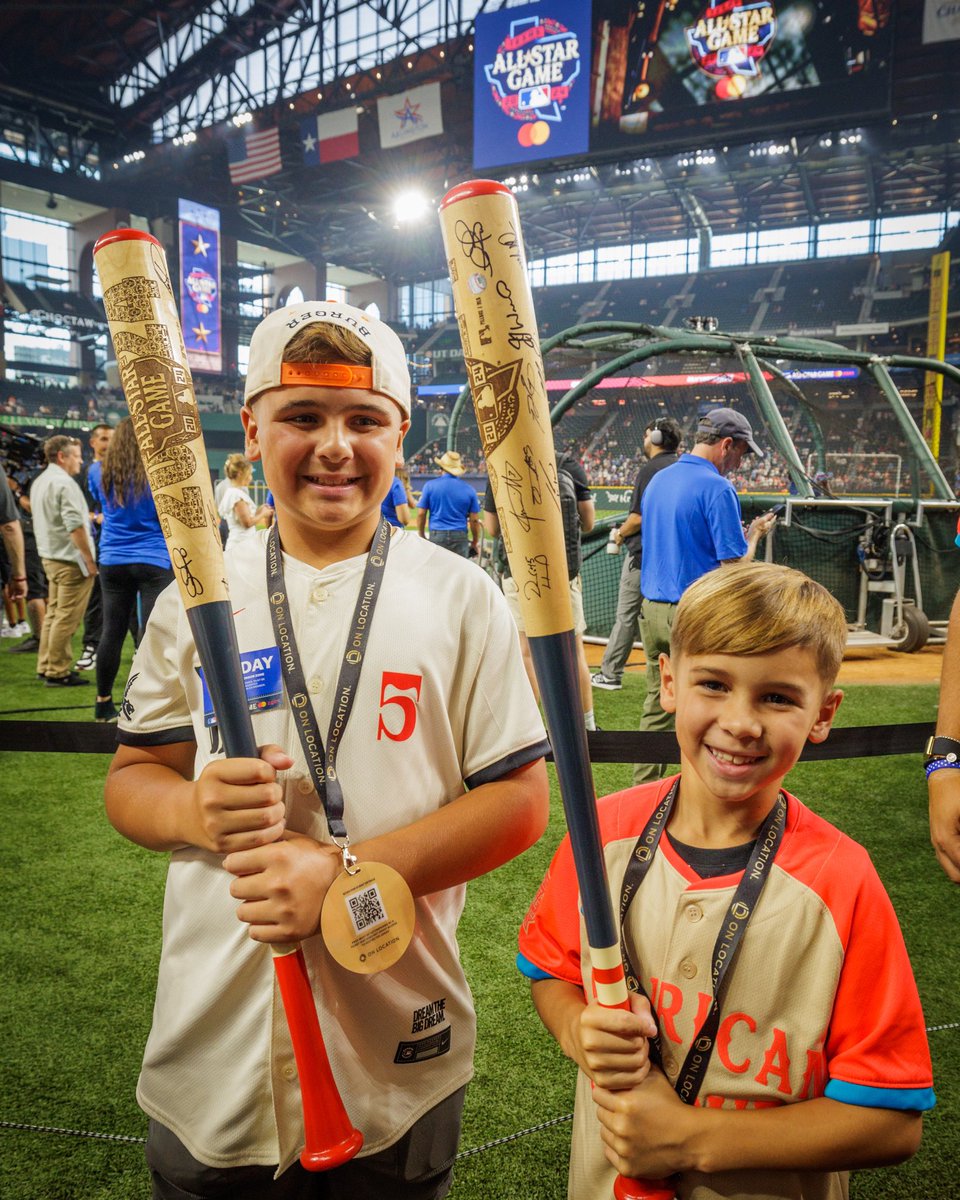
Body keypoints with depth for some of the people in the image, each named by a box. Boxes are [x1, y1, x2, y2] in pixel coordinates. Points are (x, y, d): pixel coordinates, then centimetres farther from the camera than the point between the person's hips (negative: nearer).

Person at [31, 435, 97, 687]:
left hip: (50, 557, 10)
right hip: (70, 560, -10)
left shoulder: (39, 482, 16)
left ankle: (46, 666, 22)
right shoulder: (64, 483, -15)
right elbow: (75, 526, -21)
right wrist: (89, 559, -18)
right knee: (67, 618, -5)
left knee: (53, 613, 16)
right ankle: (57, 672, -2)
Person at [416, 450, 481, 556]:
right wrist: (475, 542, 16)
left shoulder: (430, 485, 1)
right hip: (460, 537, 1)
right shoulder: (468, 489, 4)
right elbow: (474, 519, 4)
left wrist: (422, 536, 13)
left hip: (437, 536, -1)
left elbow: (421, 514, 1)